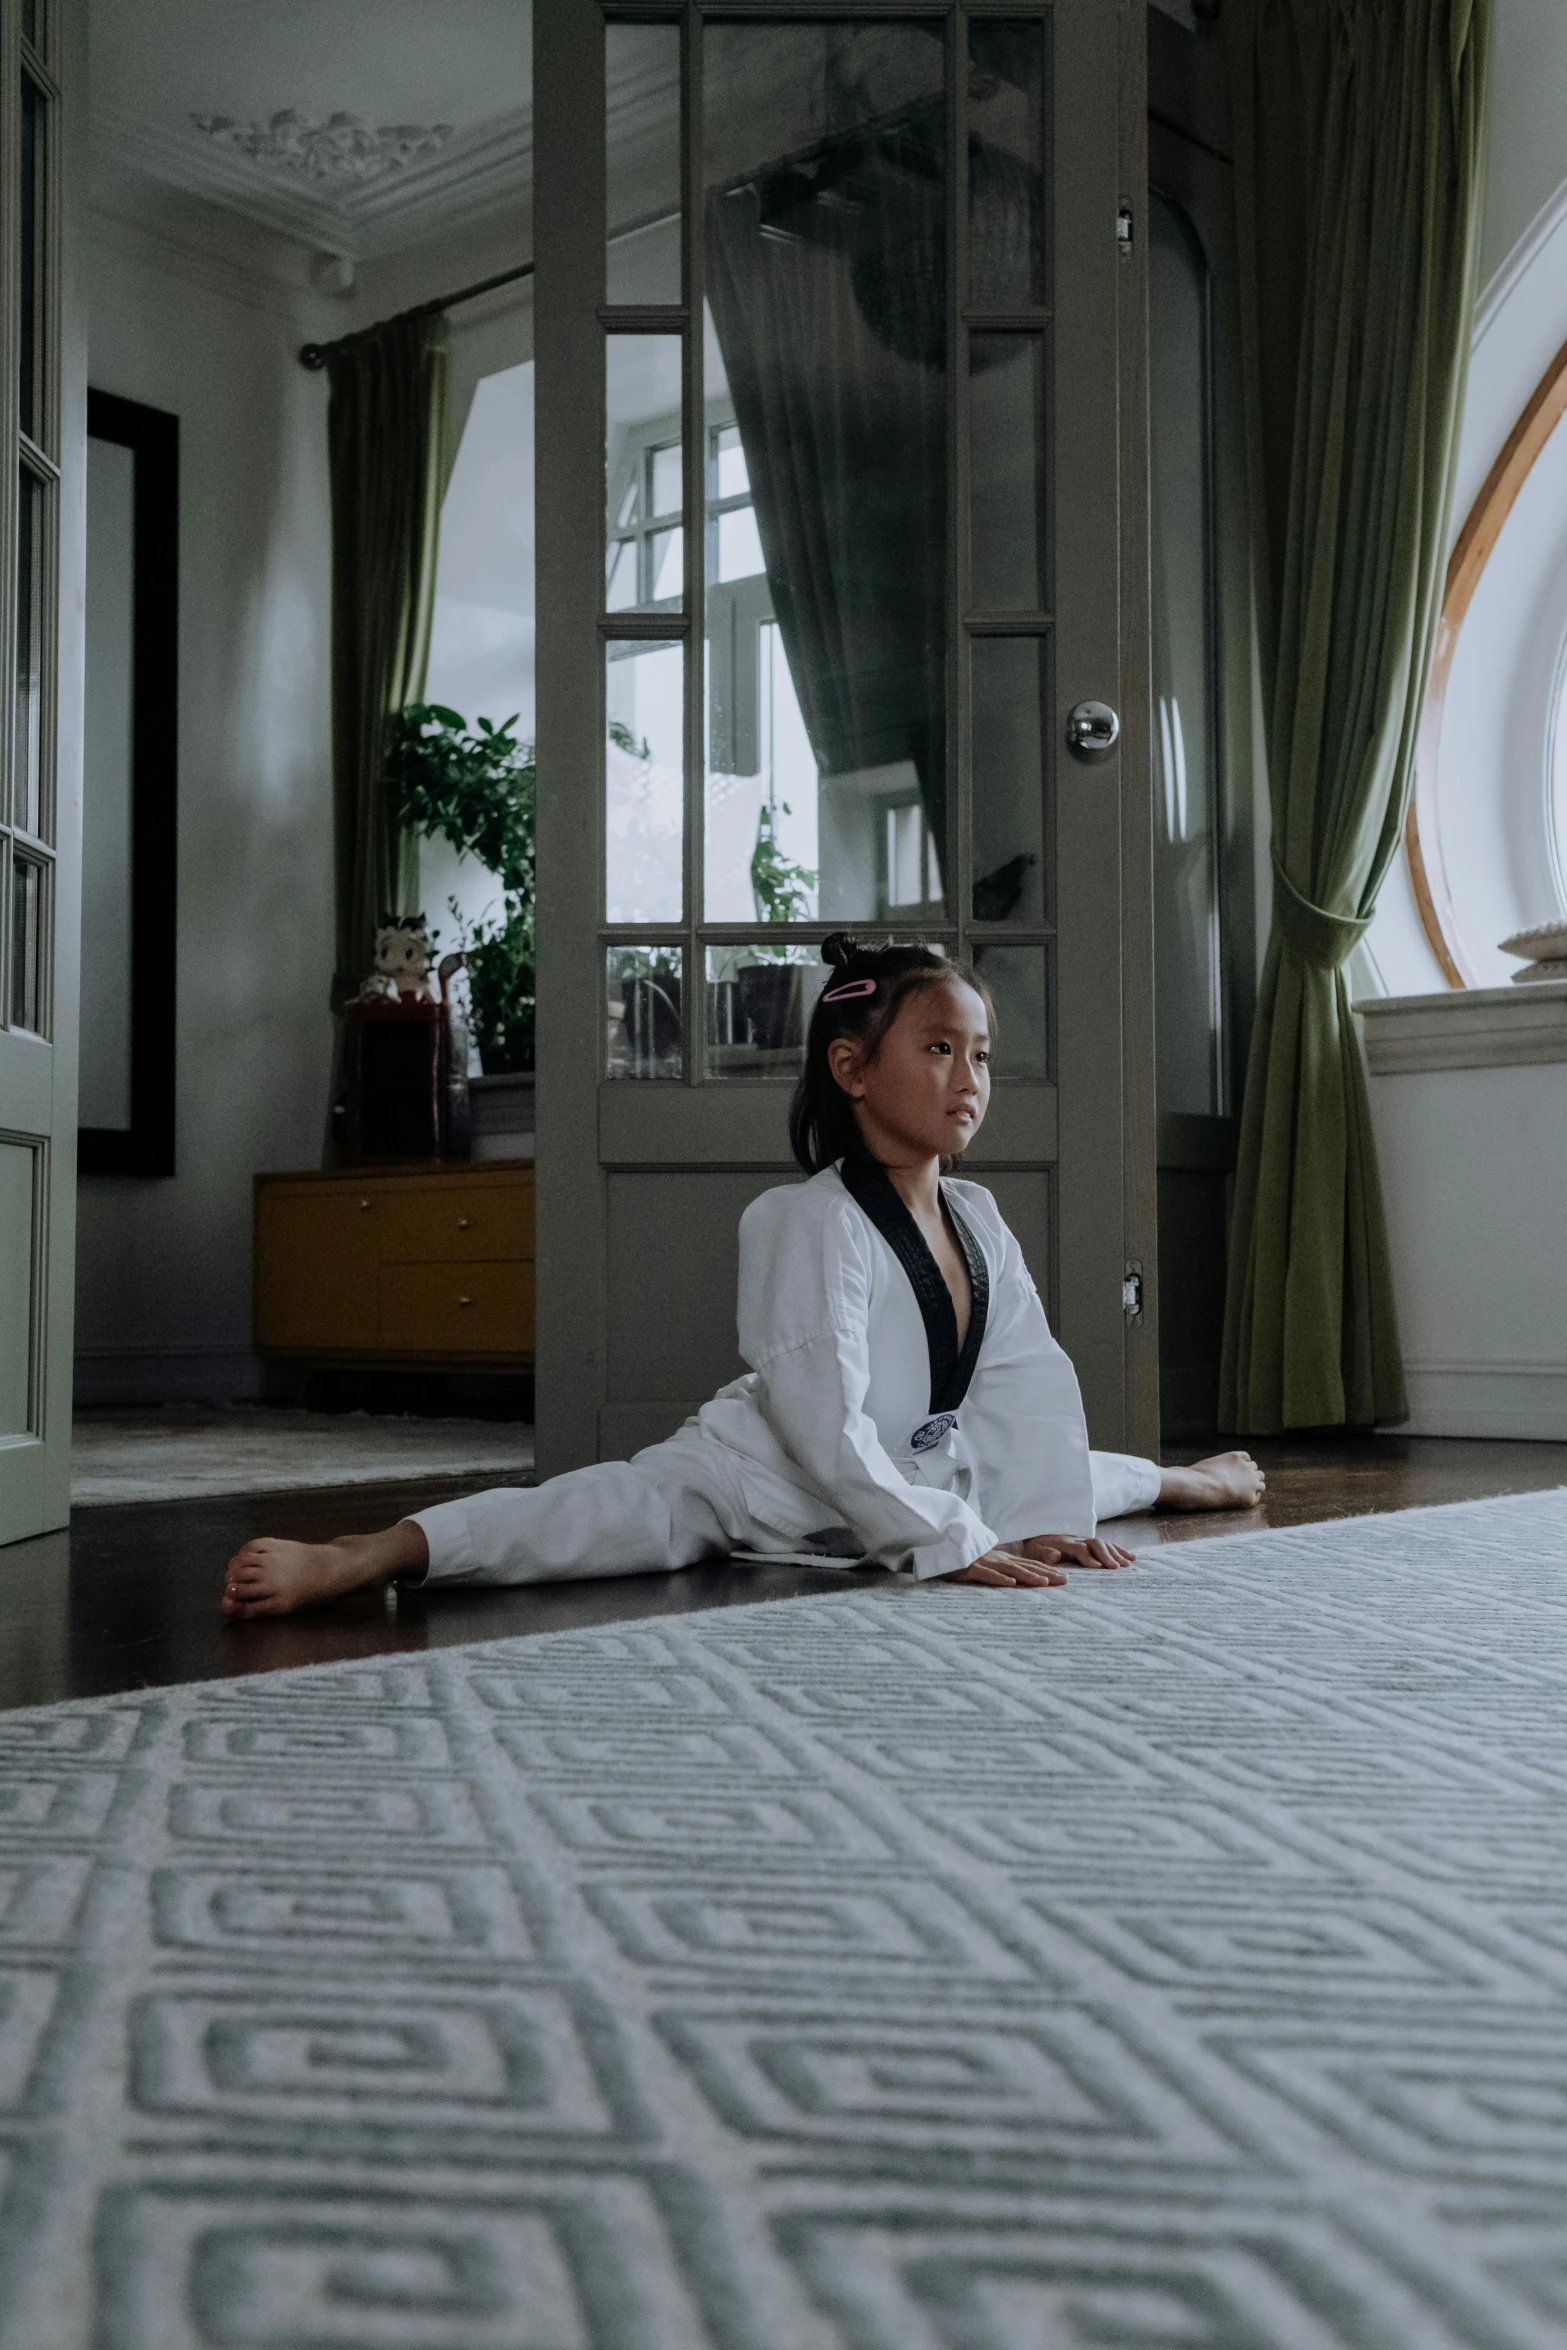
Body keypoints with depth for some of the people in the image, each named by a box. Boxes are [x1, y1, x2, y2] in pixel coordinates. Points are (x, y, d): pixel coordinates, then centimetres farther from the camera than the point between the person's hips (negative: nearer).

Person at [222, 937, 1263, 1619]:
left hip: (921, 1476, 9)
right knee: (596, 1514, -34)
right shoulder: (810, 1222, -25)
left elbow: (1029, 1382, 0)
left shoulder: (978, 1219, -2)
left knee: (1070, 1474, 29)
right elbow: (825, 1426, -31)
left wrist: (1042, 1523, -9)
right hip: (767, 1484, -8)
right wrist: (949, 1545, -30)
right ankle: (348, 1561, -46)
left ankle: (1190, 1480, 63)